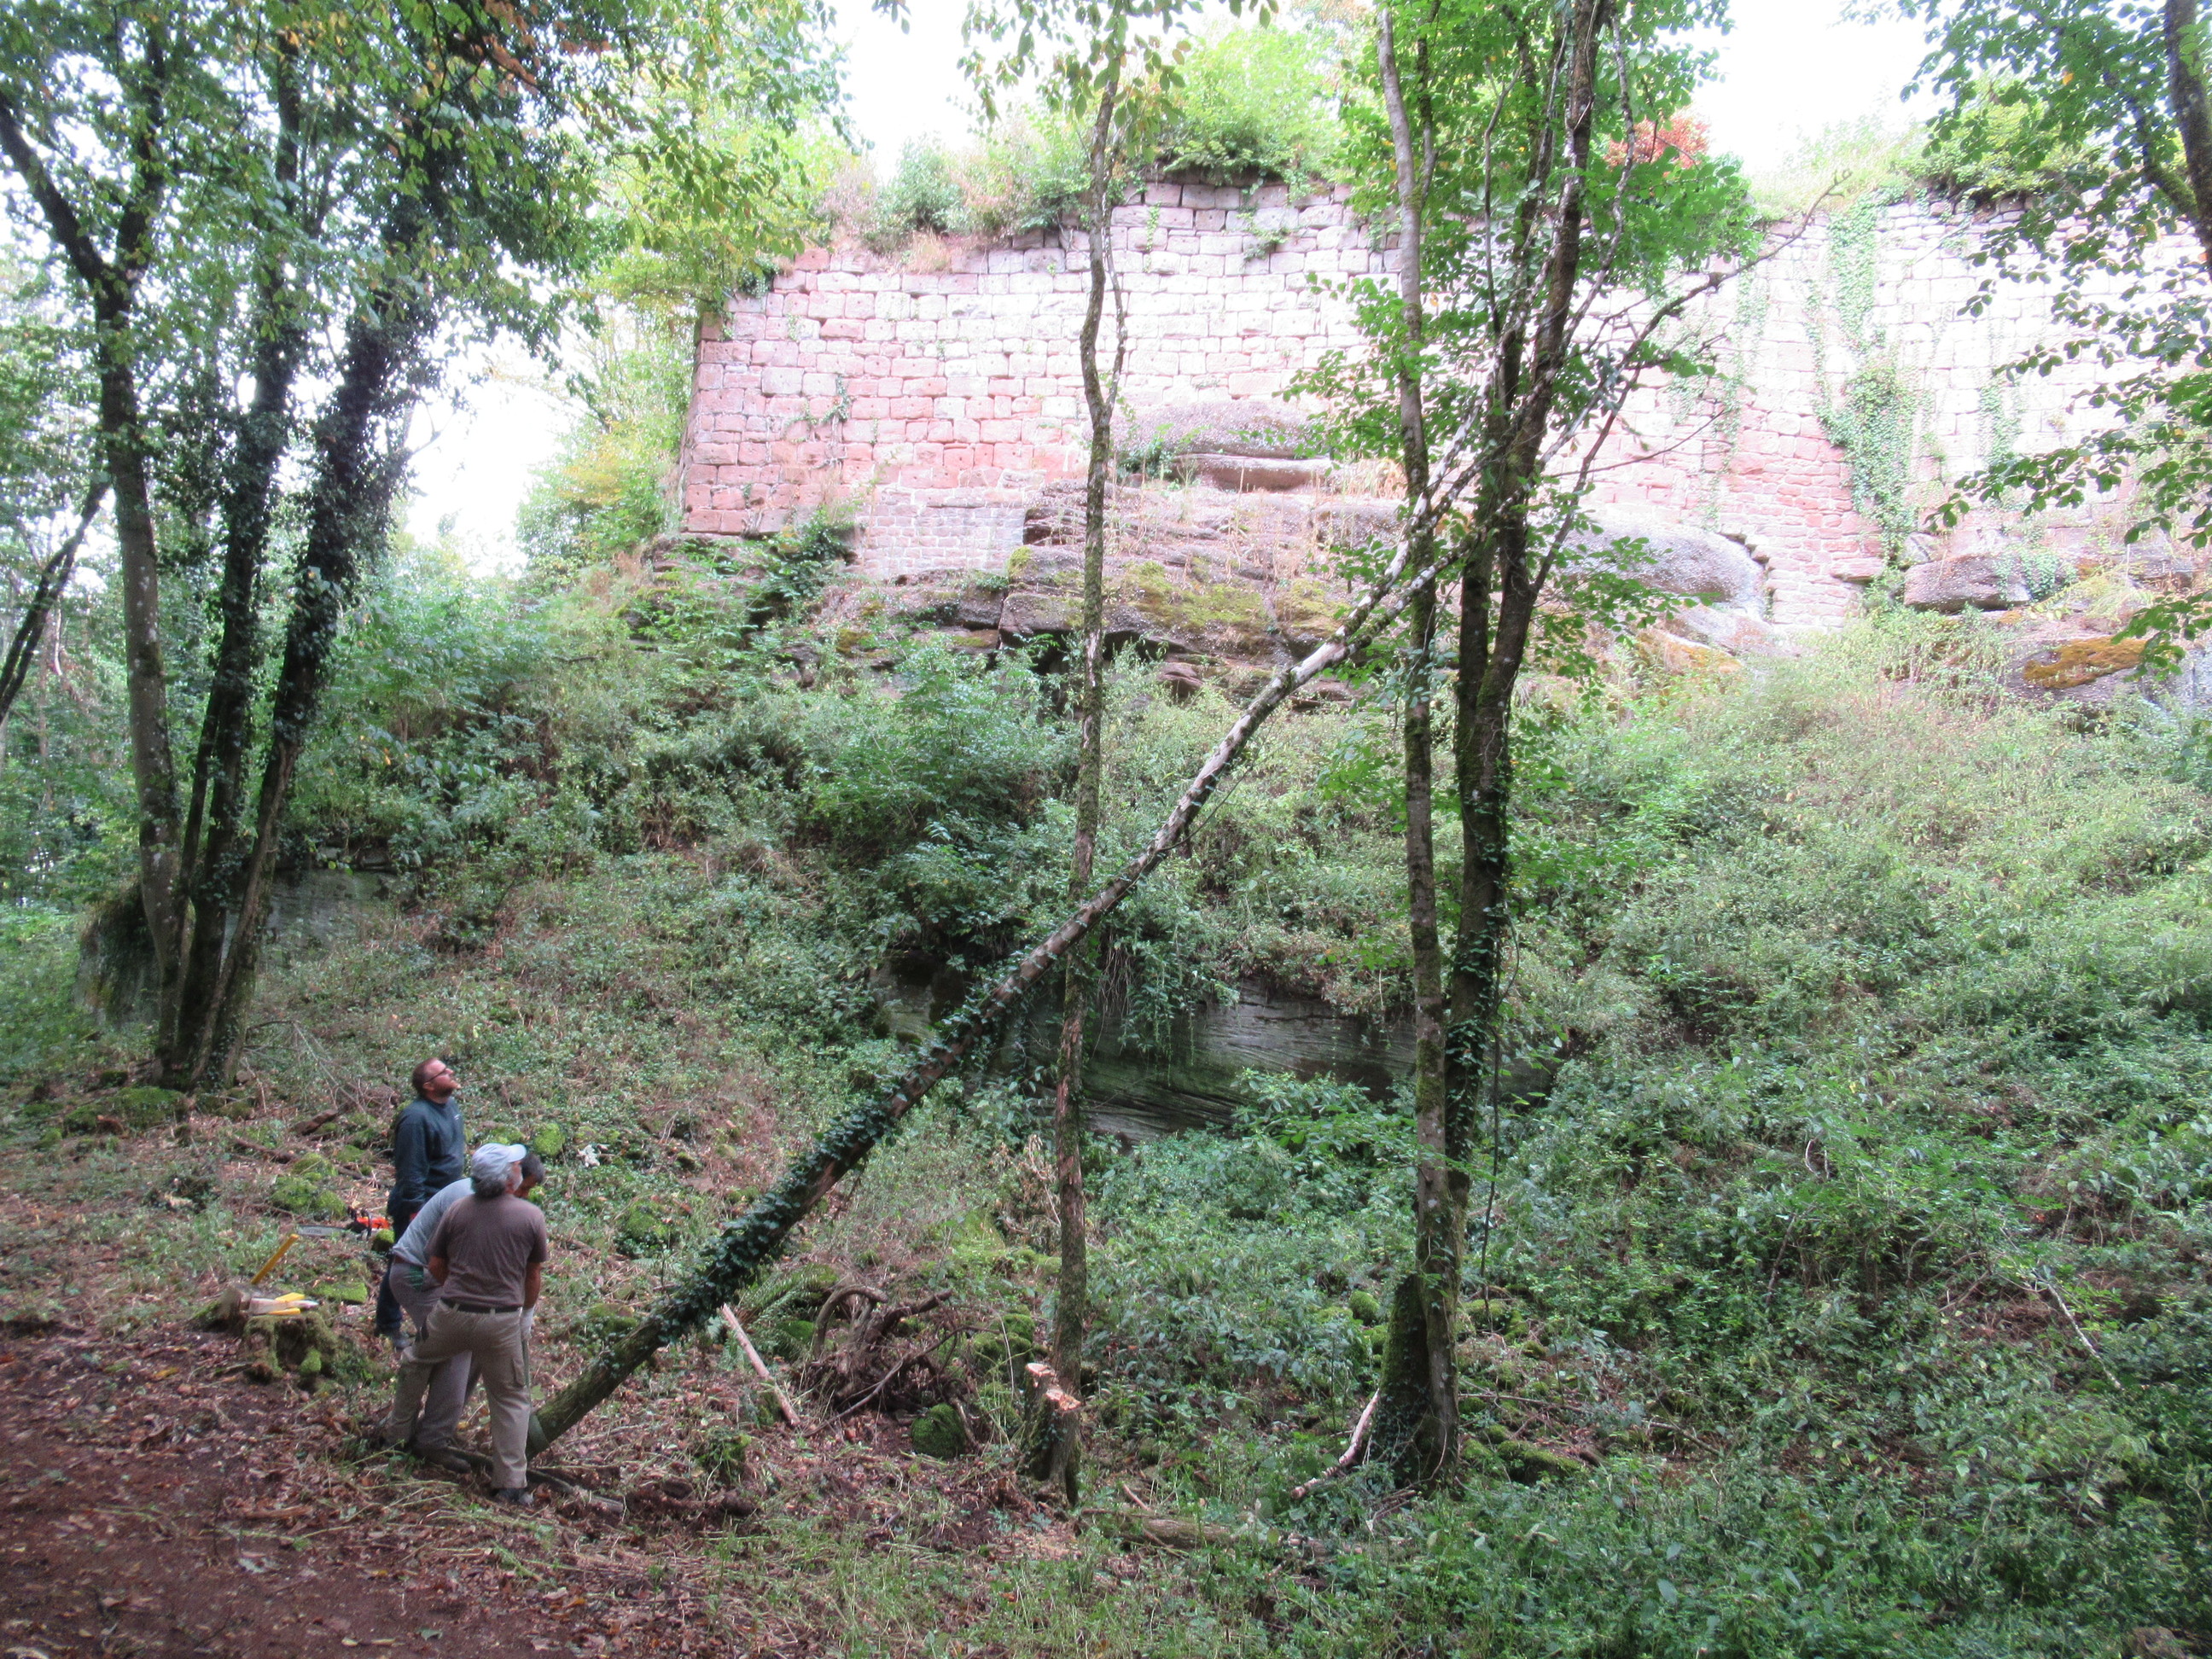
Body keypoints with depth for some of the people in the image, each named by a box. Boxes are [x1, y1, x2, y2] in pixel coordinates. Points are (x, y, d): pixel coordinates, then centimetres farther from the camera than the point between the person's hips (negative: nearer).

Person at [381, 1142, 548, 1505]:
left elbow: (435, 1266, 7)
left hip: (451, 1315, 2)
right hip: (502, 1322, -2)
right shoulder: (530, 1216, -5)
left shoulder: (457, 1210, -1)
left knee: (415, 1363, 32)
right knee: (511, 1400, 10)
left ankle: (399, 1430, 47)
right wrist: (526, 1310, 23)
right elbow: (534, 1274, 5)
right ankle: (510, 1484, 8)